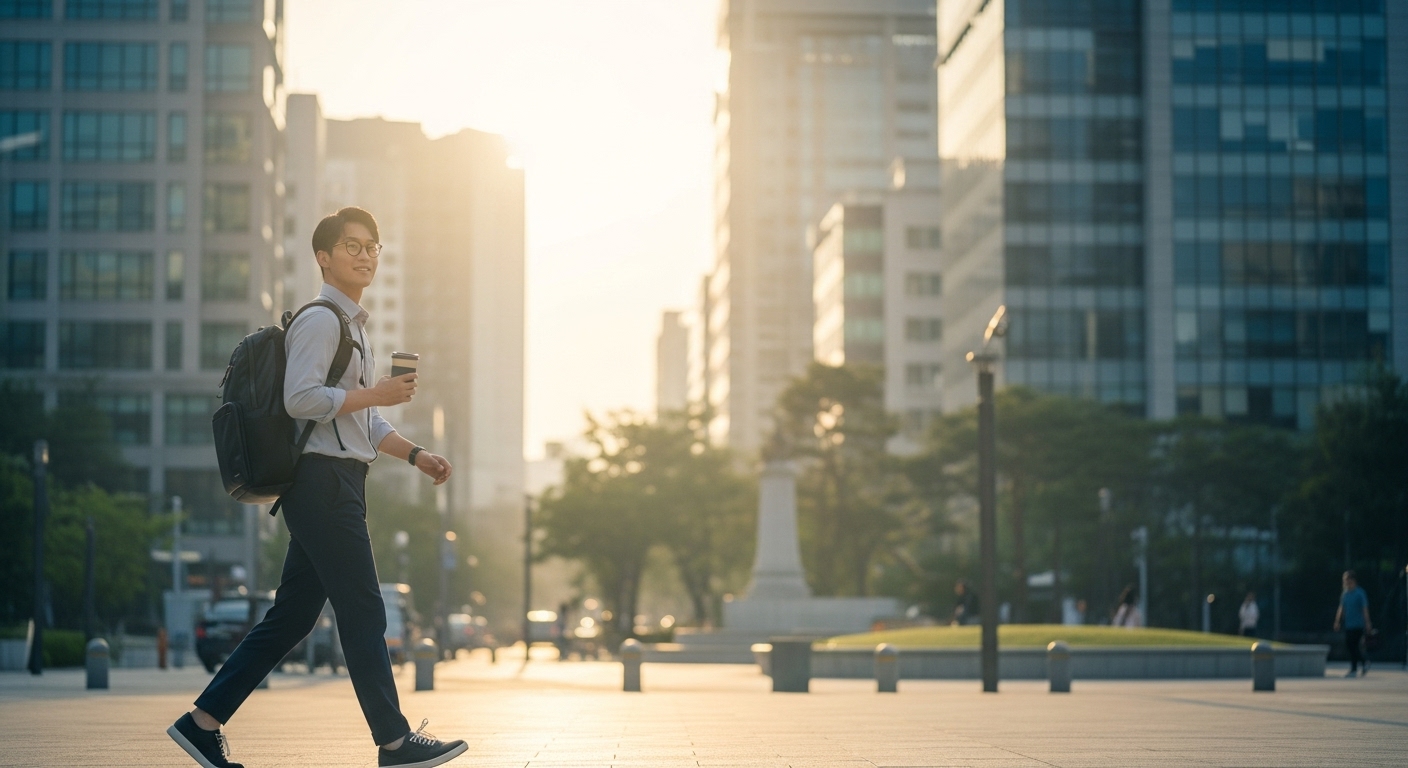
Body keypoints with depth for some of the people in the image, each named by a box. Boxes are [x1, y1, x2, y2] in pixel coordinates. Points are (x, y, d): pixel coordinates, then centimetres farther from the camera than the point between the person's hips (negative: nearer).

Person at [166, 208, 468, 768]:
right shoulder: (320, 321, -8)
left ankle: (203, 721, 12)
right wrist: (376, 394, -17)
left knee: (292, 615, 9)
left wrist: (415, 455, 17)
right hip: (323, 481, -10)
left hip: (338, 487, 10)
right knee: (363, 612, -6)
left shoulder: (353, 325, 24)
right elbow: (301, 399, -21)